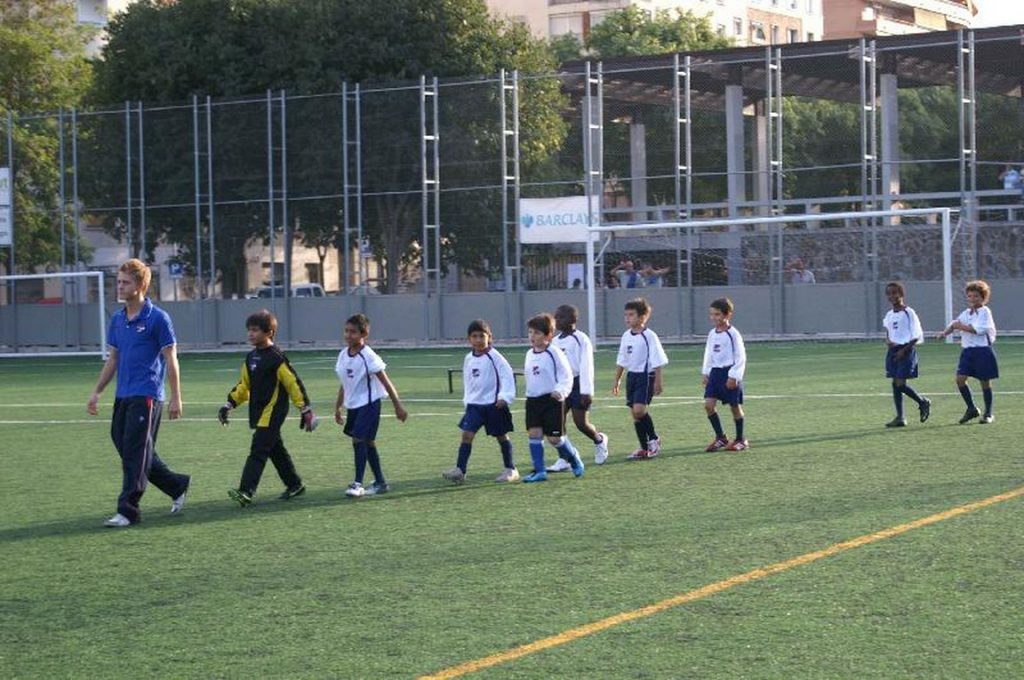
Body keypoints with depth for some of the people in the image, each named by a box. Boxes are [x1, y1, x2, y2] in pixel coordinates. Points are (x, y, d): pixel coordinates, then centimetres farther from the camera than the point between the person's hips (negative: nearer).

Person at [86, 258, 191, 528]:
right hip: (122, 395, 8)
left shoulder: (157, 318, -7)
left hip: (146, 396, -8)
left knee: (135, 454, -9)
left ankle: (128, 510, -5)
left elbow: (171, 359, -7)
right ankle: (178, 486, 25)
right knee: (124, 446, 10)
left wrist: (176, 398, -9)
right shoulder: (117, 320, 13)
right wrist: (97, 392, 16)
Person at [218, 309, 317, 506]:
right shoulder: (251, 358, 11)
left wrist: (306, 411, -12)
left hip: (272, 413, -8)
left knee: (258, 451, -14)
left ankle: (246, 492, -20)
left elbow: (294, 383, -12)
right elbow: (244, 385, 21)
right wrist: (229, 405, 14)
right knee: (276, 451, 15)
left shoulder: (276, 358, -13)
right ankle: (294, 485, 27)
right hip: (258, 413, 8)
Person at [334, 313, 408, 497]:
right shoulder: (343, 355, 5)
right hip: (352, 405, 7)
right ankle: (380, 482, 20)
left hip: (368, 404, -7)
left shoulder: (369, 357, -15)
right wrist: (338, 408, 19)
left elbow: (386, 383, -12)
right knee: (368, 442, 11)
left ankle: (358, 484, -12)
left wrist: (398, 407, -11)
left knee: (359, 440, -15)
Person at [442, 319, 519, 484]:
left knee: (501, 435, 7)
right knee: (467, 434, -7)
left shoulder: (494, 357, -10)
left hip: (494, 404, -5)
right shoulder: (468, 359, 7)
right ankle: (460, 470, -10)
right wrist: (467, 400, 16)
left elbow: (507, 376, -12)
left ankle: (510, 469, 19)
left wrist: (505, 397, -20)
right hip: (474, 404, 5)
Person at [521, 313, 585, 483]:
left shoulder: (554, 353, -10)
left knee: (554, 438, -4)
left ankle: (574, 459, 22)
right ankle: (539, 471, -1)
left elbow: (566, 376, -11)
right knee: (534, 434, -5)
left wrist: (560, 391, -25)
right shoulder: (530, 354, 10)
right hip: (533, 399, 6)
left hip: (552, 400, -6)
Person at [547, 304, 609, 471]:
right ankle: (564, 459, 0)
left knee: (581, 422, -4)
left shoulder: (581, 339, -9)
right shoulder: (555, 341, 11)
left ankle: (599, 440, 27)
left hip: (577, 384, -6)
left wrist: (587, 392, -15)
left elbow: (586, 367, -12)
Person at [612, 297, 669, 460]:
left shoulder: (649, 336, -12)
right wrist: (617, 381, 18)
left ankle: (653, 439, 2)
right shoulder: (626, 336, 8)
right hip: (631, 376, 7)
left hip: (646, 376, -7)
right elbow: (621, 361, 17)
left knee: (639, 410, -19)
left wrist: (658, 382, -13)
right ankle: (644, 448, 14)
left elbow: (657, 362, -11)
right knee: (635, 413, 6)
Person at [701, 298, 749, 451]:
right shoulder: (712, 334, 8)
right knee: (708, 404, -5)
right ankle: (720, 438, 6)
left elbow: (740, 357, -11)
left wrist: (734, 376, -15)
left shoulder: (733, 334, -11)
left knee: (735, 406, 3)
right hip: (715, 372, 6)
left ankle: (740, 440, 17)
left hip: (729, 373, -6)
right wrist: (705, 373, 13)